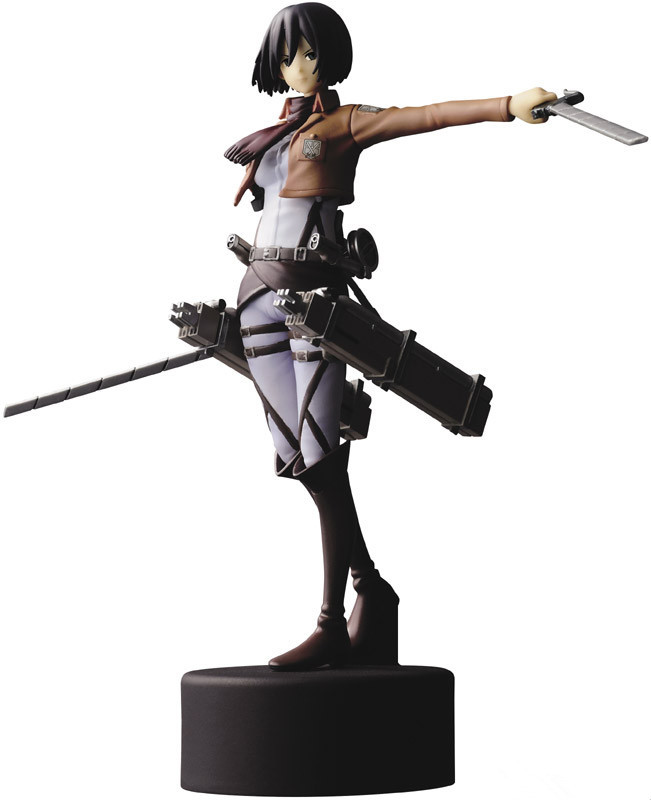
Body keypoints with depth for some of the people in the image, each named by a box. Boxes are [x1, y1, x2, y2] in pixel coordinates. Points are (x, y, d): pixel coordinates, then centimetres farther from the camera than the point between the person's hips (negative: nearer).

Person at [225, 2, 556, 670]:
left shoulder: (345, 123, 3)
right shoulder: (271, 135, 21)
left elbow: (431, 115, -10)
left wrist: (511, 106, -24)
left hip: (316, 294, -6)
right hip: (261, 294, 7)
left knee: (321, 461, -11)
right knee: (297, 458, 4)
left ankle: (334, 626, -8)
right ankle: (371, 587, 17)